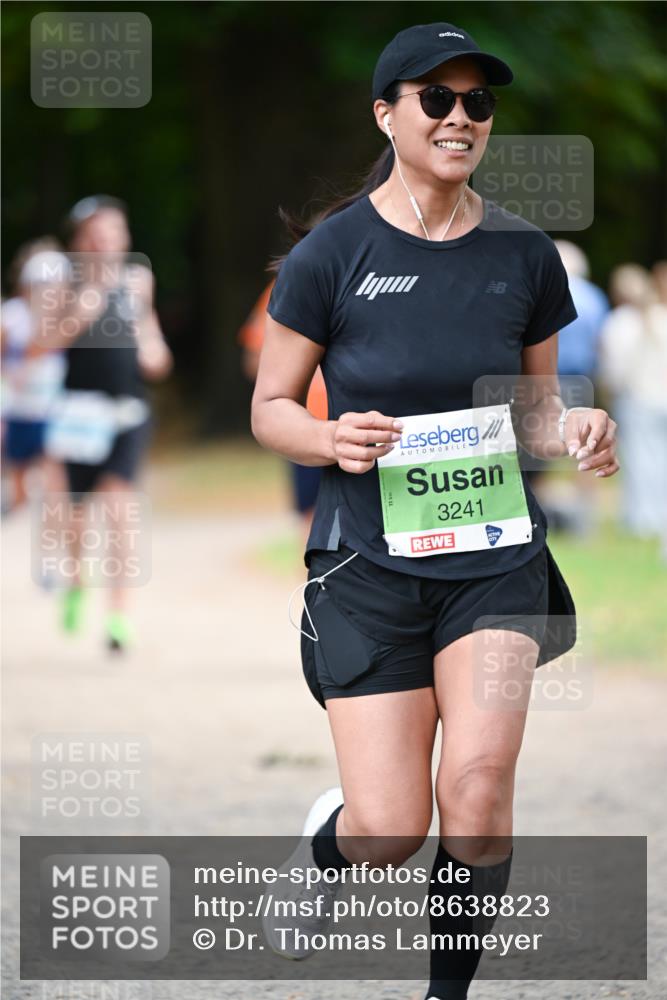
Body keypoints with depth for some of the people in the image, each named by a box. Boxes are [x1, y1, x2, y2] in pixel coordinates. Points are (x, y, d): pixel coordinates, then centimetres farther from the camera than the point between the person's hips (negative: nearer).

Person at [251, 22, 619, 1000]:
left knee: (479, 784, -19)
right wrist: (332, 439, -21)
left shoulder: (524, 254, 2)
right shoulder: (330, 254, -7)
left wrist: (573, 429, -9)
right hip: (370, 561, -2)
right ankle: (323, 843, 34)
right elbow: (270, 407, 1)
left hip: (496, 555, 2)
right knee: (391, 829, -5)